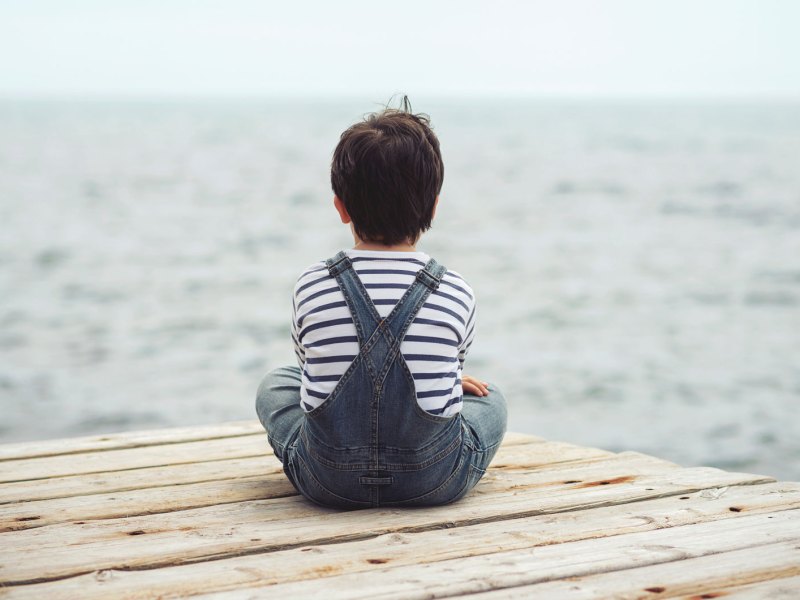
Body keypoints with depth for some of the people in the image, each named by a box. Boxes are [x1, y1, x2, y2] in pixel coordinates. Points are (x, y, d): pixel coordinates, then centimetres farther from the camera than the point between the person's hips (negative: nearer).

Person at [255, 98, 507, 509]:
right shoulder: (456, 294, -8)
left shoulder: (311, 287, -6)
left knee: (275, 385, 30)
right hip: (435, 483, 1)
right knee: (489, 397, 32)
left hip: (329, 482, -1)